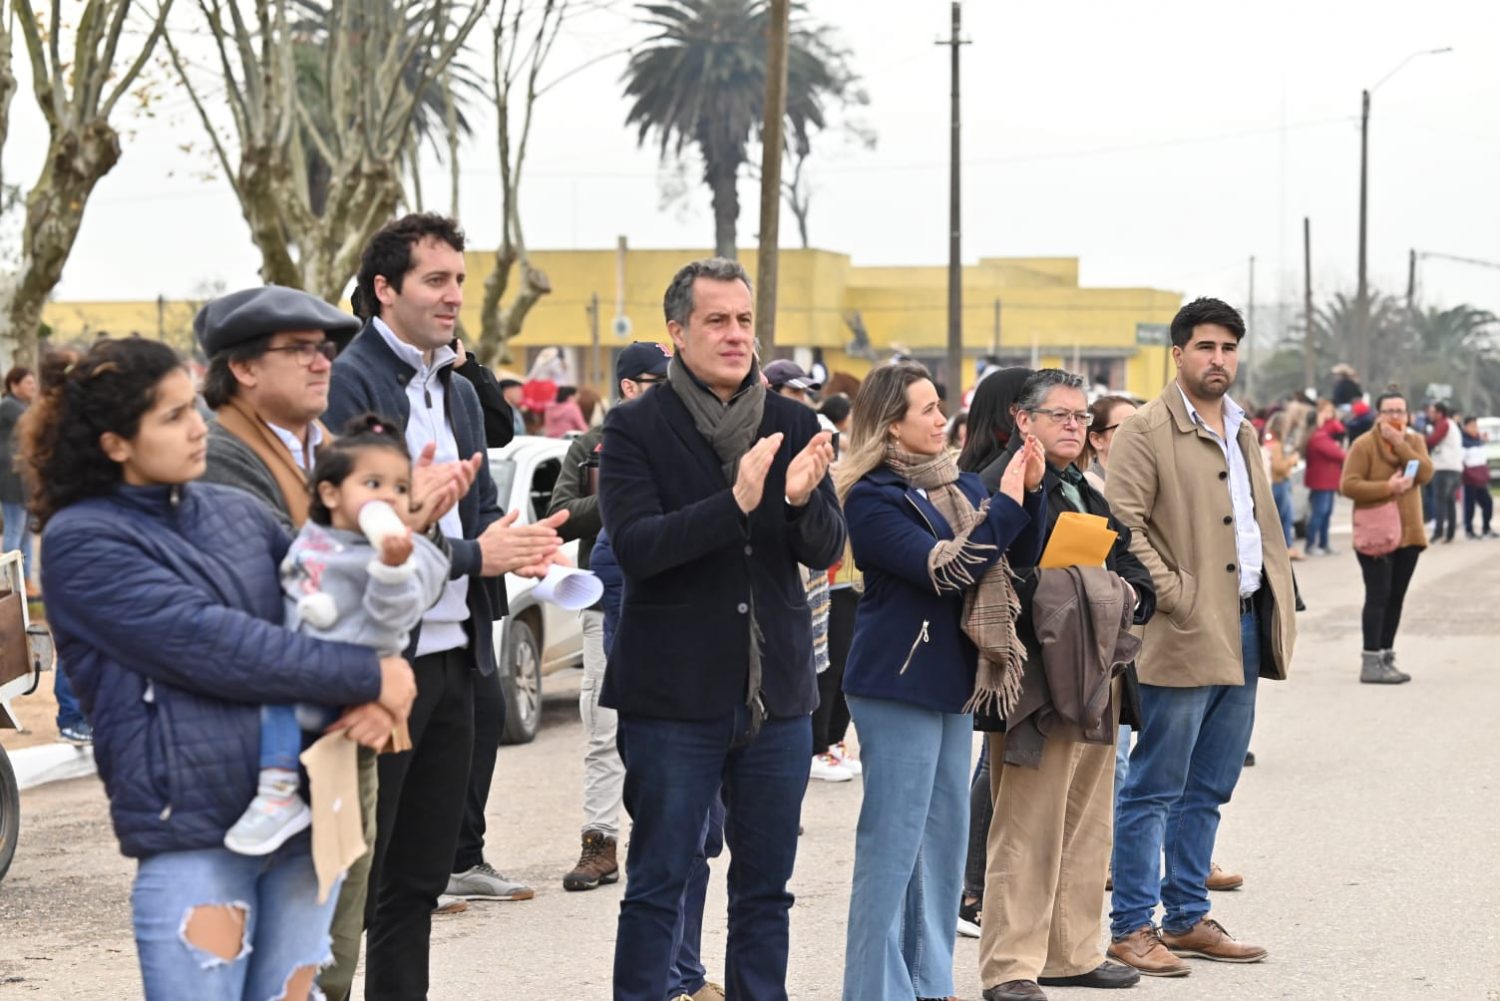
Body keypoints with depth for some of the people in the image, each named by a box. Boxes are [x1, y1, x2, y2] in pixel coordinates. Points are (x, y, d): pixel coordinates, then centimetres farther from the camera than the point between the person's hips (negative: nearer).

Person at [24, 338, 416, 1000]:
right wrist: (368, 678, -15)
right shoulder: (82, 541, -7)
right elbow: (212, 646, -17)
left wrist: (378, 695, -9)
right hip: (194, 837, -5)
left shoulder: (237, 512, 12)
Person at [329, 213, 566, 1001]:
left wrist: (516, 544, -3)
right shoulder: (348, 383, -10)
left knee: (420, 875, 13)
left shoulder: (459, 393, 16)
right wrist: (474, 556, -17)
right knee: (355, 876, -2)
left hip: (451, 654, 8)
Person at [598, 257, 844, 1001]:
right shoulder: (636, 429, -4)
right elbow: (634, 545, -17)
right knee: (657, 885, 2)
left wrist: (803, 500, -21)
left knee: (766, 886, 11)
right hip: (673, 691, -4)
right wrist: (736, 503, -29)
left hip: (776, 691, 4)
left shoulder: (794, 425, 7)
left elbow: (827, 550, 1)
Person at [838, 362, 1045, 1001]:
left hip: (951, 684, 8)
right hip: (898, 685, -8)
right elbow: (944, 571, -20)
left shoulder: (958, 484, 9)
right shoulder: (872, 499, -12)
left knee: (945, 843, 14)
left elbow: (1018, 557, 10)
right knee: (891, 849, -4)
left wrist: (1030, 492, -6)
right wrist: (1006, 502, -18)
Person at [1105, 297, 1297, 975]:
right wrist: (1175, 595, -19)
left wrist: (1278, 605, 11)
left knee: (1207, 790, 13)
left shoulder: (1242, 432, 17)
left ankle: (1187, 919, 21)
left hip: (1245, 632, 8)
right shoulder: (1146, 431, -8)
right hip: (1186, 637, -8)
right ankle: (1131, 928, 2)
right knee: (1155, 789, -3)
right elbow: (1123, 524, -15)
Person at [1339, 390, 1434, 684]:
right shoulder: (1364, 445, -8)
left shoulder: (1414, 440, 9)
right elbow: (1348, 486, -15)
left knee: (1395, 598, 10)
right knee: (1378, 597, -10)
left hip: (1408, 533, 6)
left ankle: (1386, 658, 18)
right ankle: (1371, 663, -11)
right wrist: (1387, 487, -21)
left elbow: (1425, 473, -8)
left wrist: (1400, 444, -15)